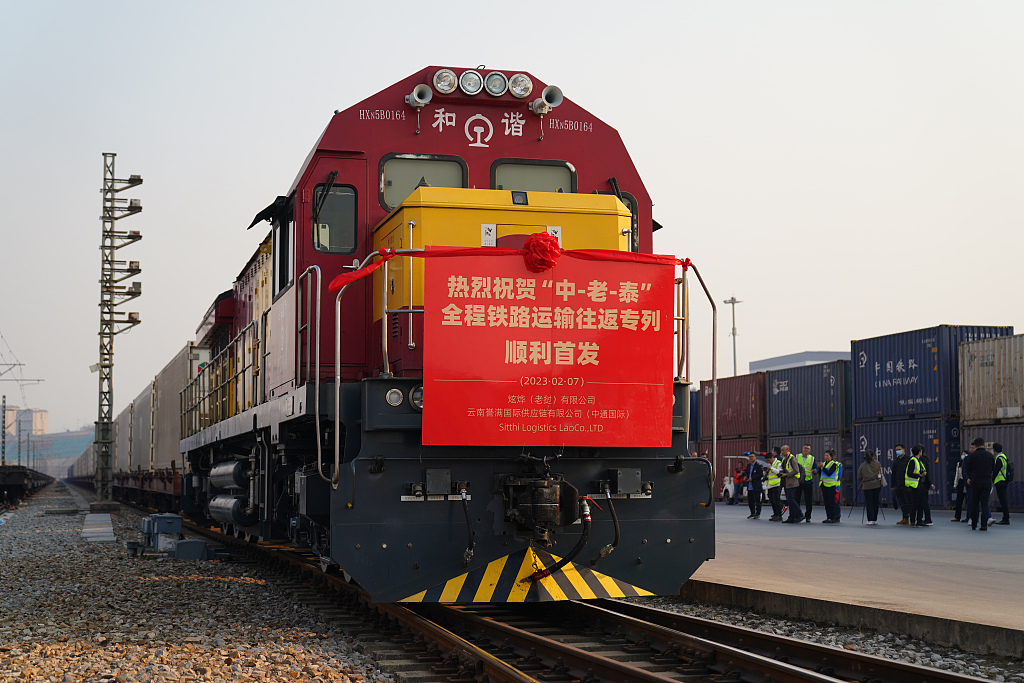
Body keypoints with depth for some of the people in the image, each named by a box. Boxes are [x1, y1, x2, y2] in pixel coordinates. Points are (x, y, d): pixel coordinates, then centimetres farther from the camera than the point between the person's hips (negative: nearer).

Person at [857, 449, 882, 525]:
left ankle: (870, 520, -5)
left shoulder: (862, 465, -1)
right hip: (877, 485, 1)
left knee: (869, 503, 1)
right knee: (875, 502, 10)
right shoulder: (877, 463, 1)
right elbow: (880, 474, 4)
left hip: (867, 485, -1)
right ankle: (875, 519, 15)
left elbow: (859, 477, 3)